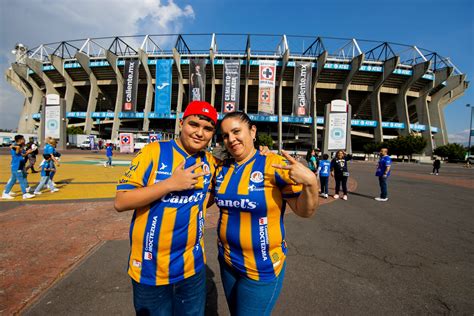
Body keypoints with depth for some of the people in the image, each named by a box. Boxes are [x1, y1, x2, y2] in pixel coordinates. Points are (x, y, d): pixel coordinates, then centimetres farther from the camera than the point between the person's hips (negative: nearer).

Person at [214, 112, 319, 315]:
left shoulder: (275, 165, -18)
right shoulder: (222, 168, -1)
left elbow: (304, 211, -16)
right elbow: (214, 199, 15)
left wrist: (311, 182, -34)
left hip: (262, 267, -5)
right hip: (227, 260, 6)